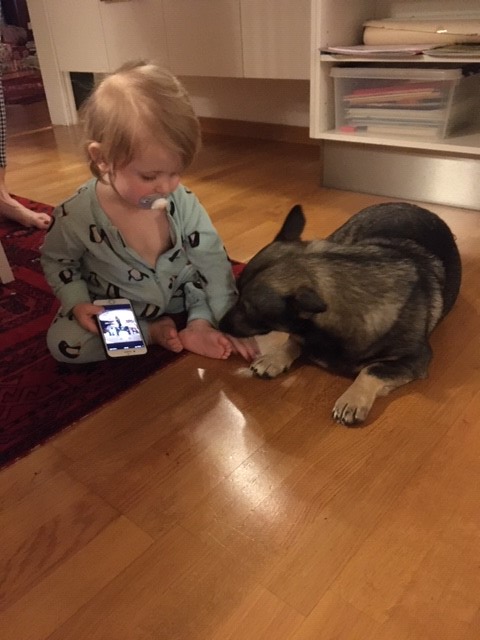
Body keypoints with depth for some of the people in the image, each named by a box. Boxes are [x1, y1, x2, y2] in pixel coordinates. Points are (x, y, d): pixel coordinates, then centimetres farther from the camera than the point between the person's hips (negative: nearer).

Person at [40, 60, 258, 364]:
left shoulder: (183, 202, -20)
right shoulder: (77, 215, -25)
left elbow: (212, 258, -12)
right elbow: (56, 260, -5)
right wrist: (77, 303, -21)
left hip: (178, 295, 1)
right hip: (111, 310, -1)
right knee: (63, 341, -23)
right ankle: (153, 331, -12)